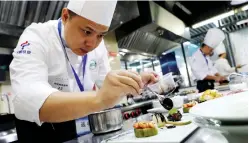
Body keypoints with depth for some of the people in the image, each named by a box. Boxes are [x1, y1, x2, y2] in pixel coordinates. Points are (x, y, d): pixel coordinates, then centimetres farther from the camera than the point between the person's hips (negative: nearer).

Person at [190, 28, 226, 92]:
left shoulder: (207, 56, 17)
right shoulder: (196, 57, -13)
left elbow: (212, 68, 21)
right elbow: (200, 74, -21)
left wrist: (219, 76, 3)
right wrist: (215, 78, -19)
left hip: (210, 84, 9)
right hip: (203, 85, -9)